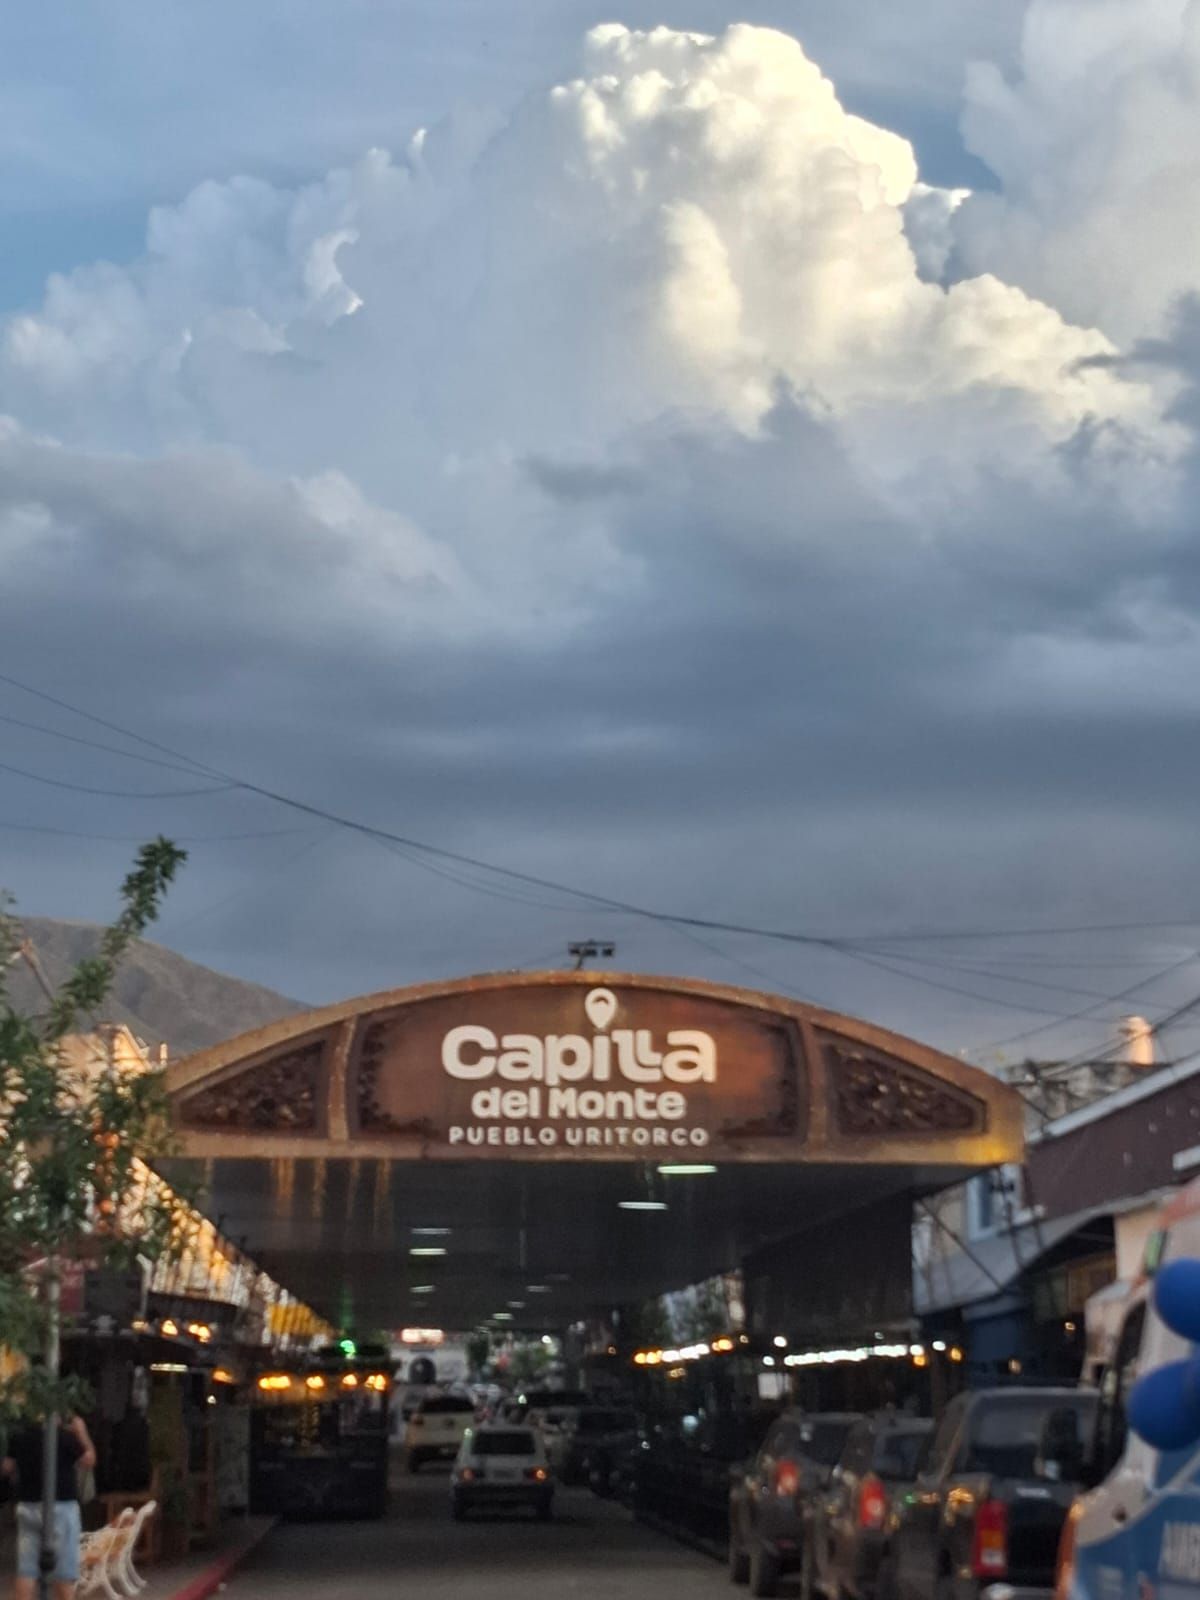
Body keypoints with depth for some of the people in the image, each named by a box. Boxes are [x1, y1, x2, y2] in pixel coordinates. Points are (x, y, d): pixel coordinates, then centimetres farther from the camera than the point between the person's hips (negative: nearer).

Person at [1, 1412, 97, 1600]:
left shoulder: (20, 1436, 3)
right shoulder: (64, 1436, -11)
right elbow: (89, 1459, -3)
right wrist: (82, 1432, 6)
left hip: (27, 1507, 5)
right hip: (60, 1507, -5)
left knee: (26, 1571, 4)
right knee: (64, 1572, 3)